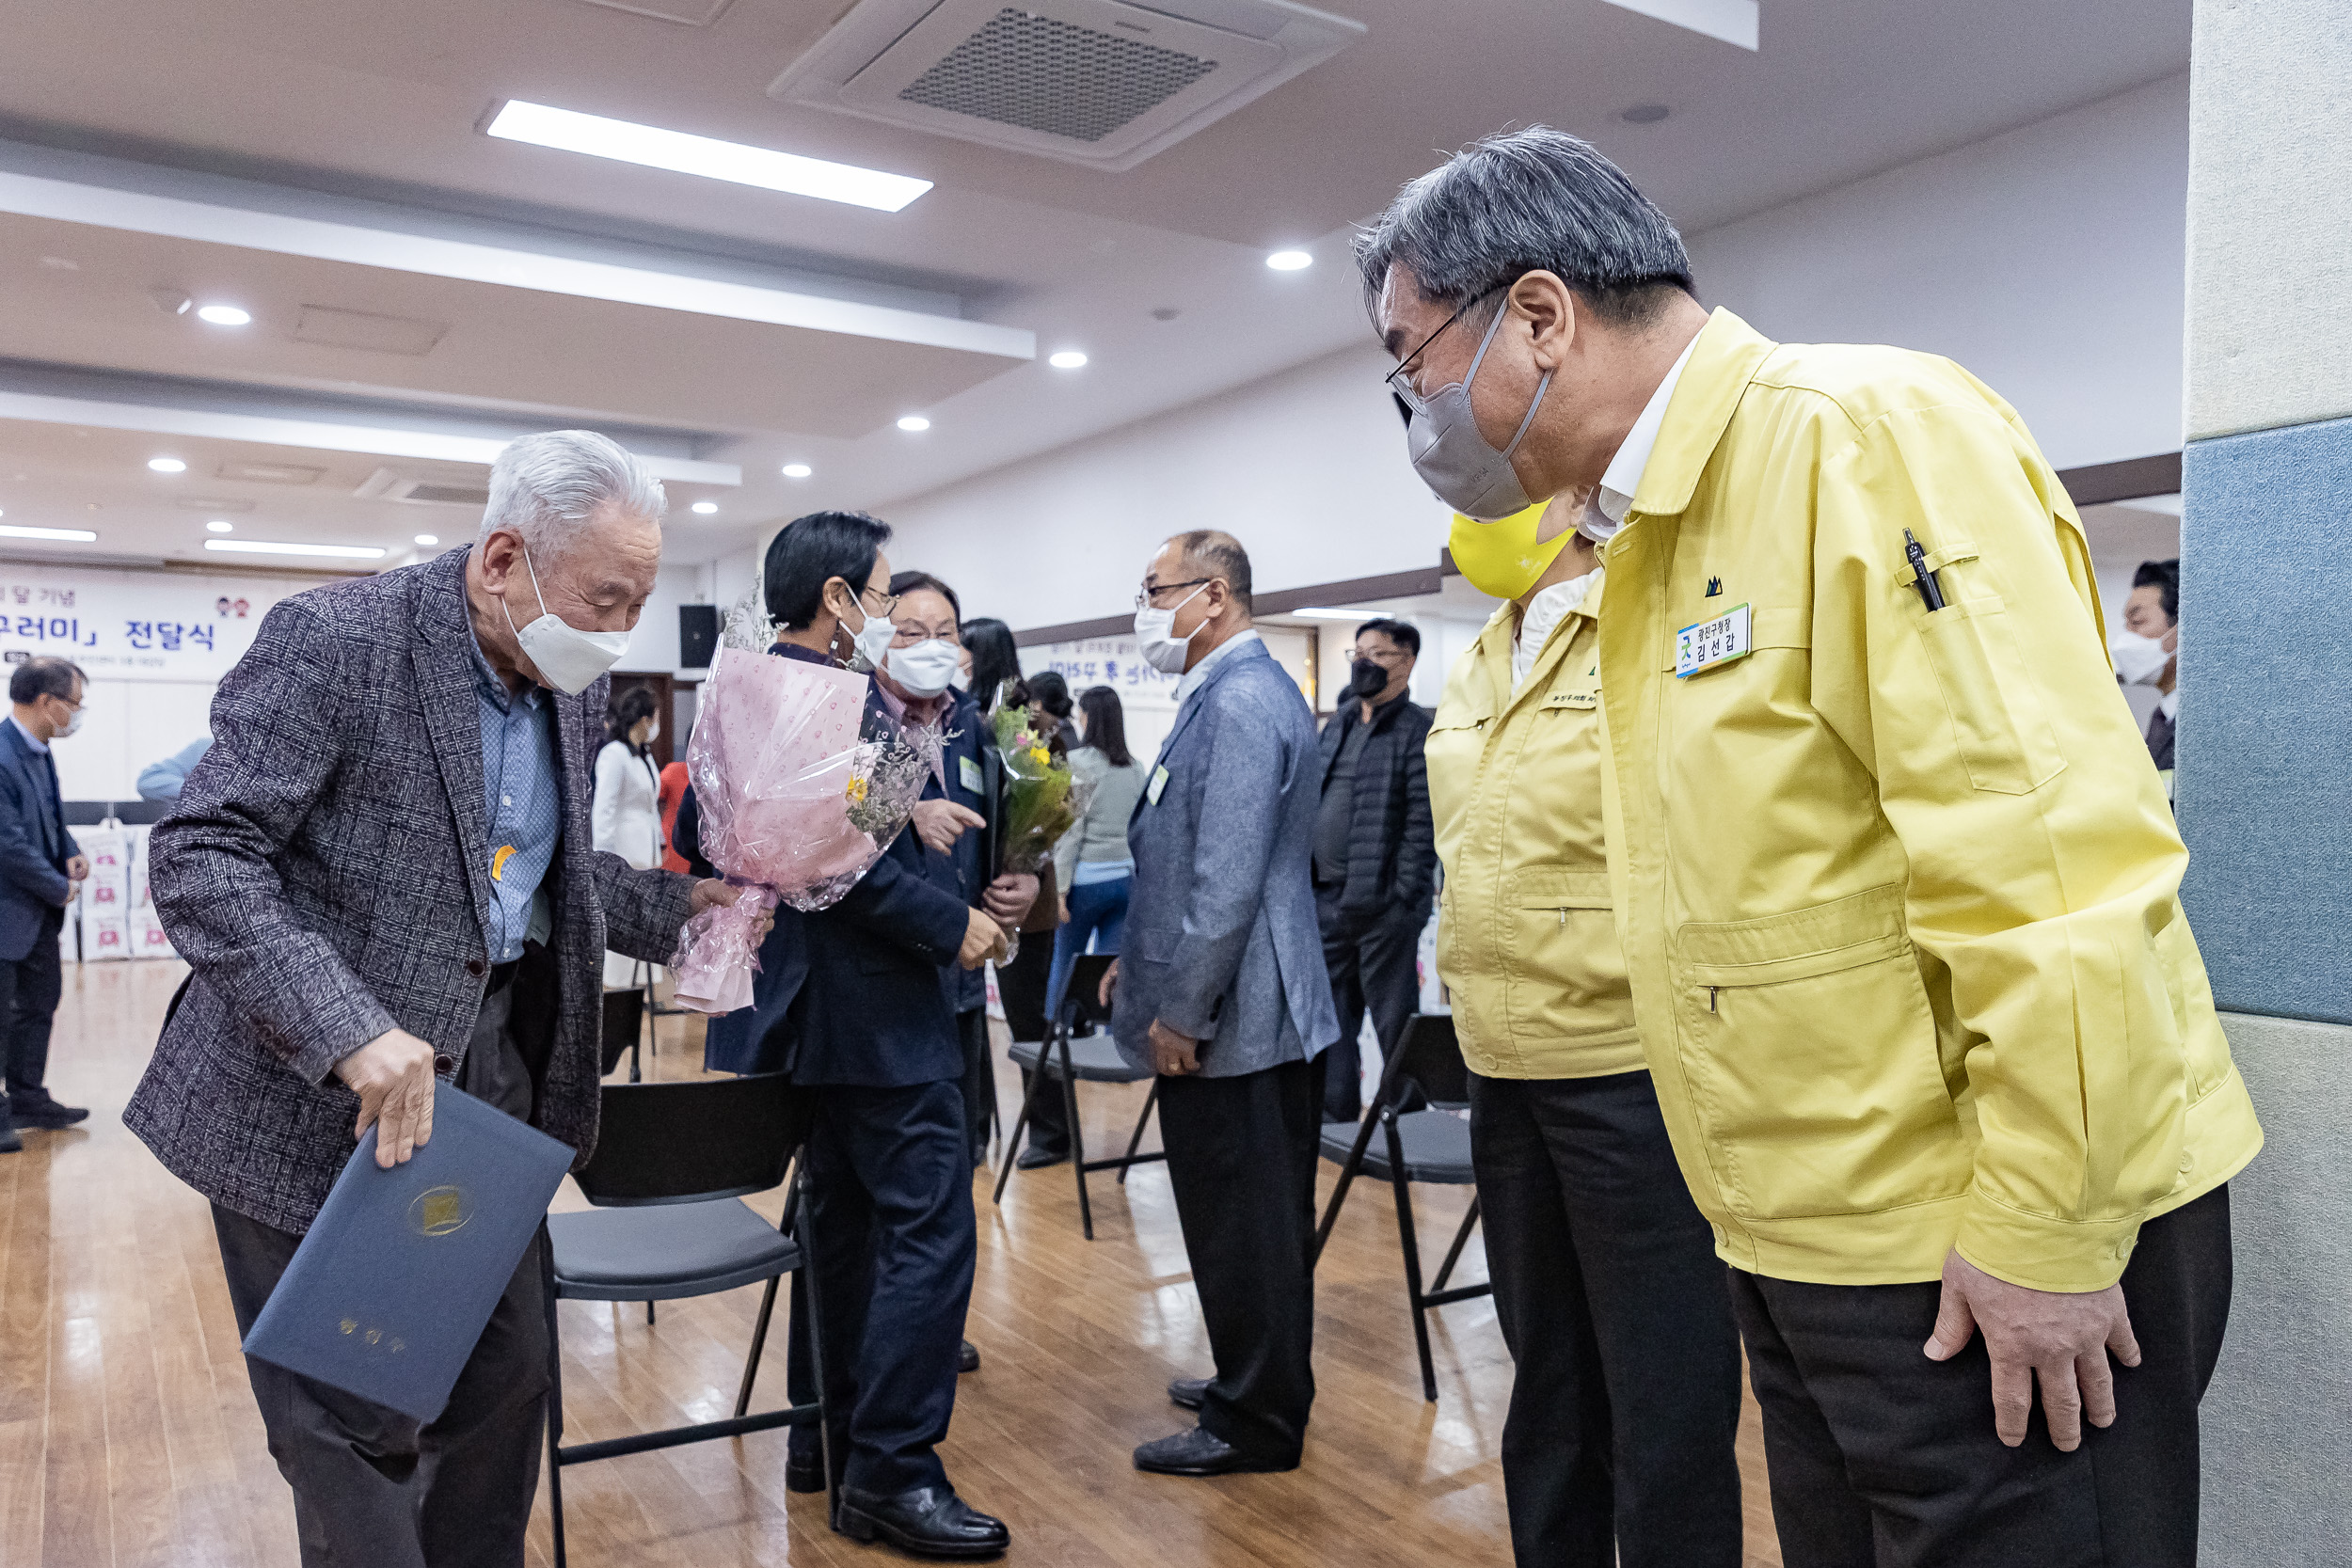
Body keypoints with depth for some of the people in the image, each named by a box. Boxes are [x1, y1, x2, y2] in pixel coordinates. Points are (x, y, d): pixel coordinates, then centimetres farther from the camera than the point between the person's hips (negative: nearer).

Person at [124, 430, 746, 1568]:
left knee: (505, 1379, 16)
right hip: (314, 1098, -6)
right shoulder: (334, 641, -18)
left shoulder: (574, 685, 3)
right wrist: (350, 1032, -32)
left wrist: (675, 906, 1)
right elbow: (199, 855, -22)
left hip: (489, 1076, 7)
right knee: (355, 1423, 5)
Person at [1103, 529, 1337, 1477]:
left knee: (1245, 1227, 3)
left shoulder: (1242, 700, -19)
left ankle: (1254, 1424, 17)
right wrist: (1141, 961, 19)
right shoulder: (1224, 693, 14)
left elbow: (1228, 879, -24)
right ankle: (1256, 1387, 34)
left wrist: (1181, 1012, -18)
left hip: (1232, 1017, -10)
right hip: (1243, 1008, 10)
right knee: (1253, 1220, 19)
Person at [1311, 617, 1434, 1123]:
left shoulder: (1418, 730, -8)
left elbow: (1423, 822, -14)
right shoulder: (1337, 725, 15)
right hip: (1325, 900, 8)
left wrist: (1404, 897, -18)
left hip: (1382, 905, -7)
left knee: (1395, 1024, 3)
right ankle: (1335, 1118, 27)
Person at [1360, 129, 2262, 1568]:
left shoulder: (1865, 436, -16)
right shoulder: (1648, 541, 11)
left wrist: (2040, 1233, -19)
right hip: (1805, 1242, 8)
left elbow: (2051, 854, -22)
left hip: (2000, 1254, -8)